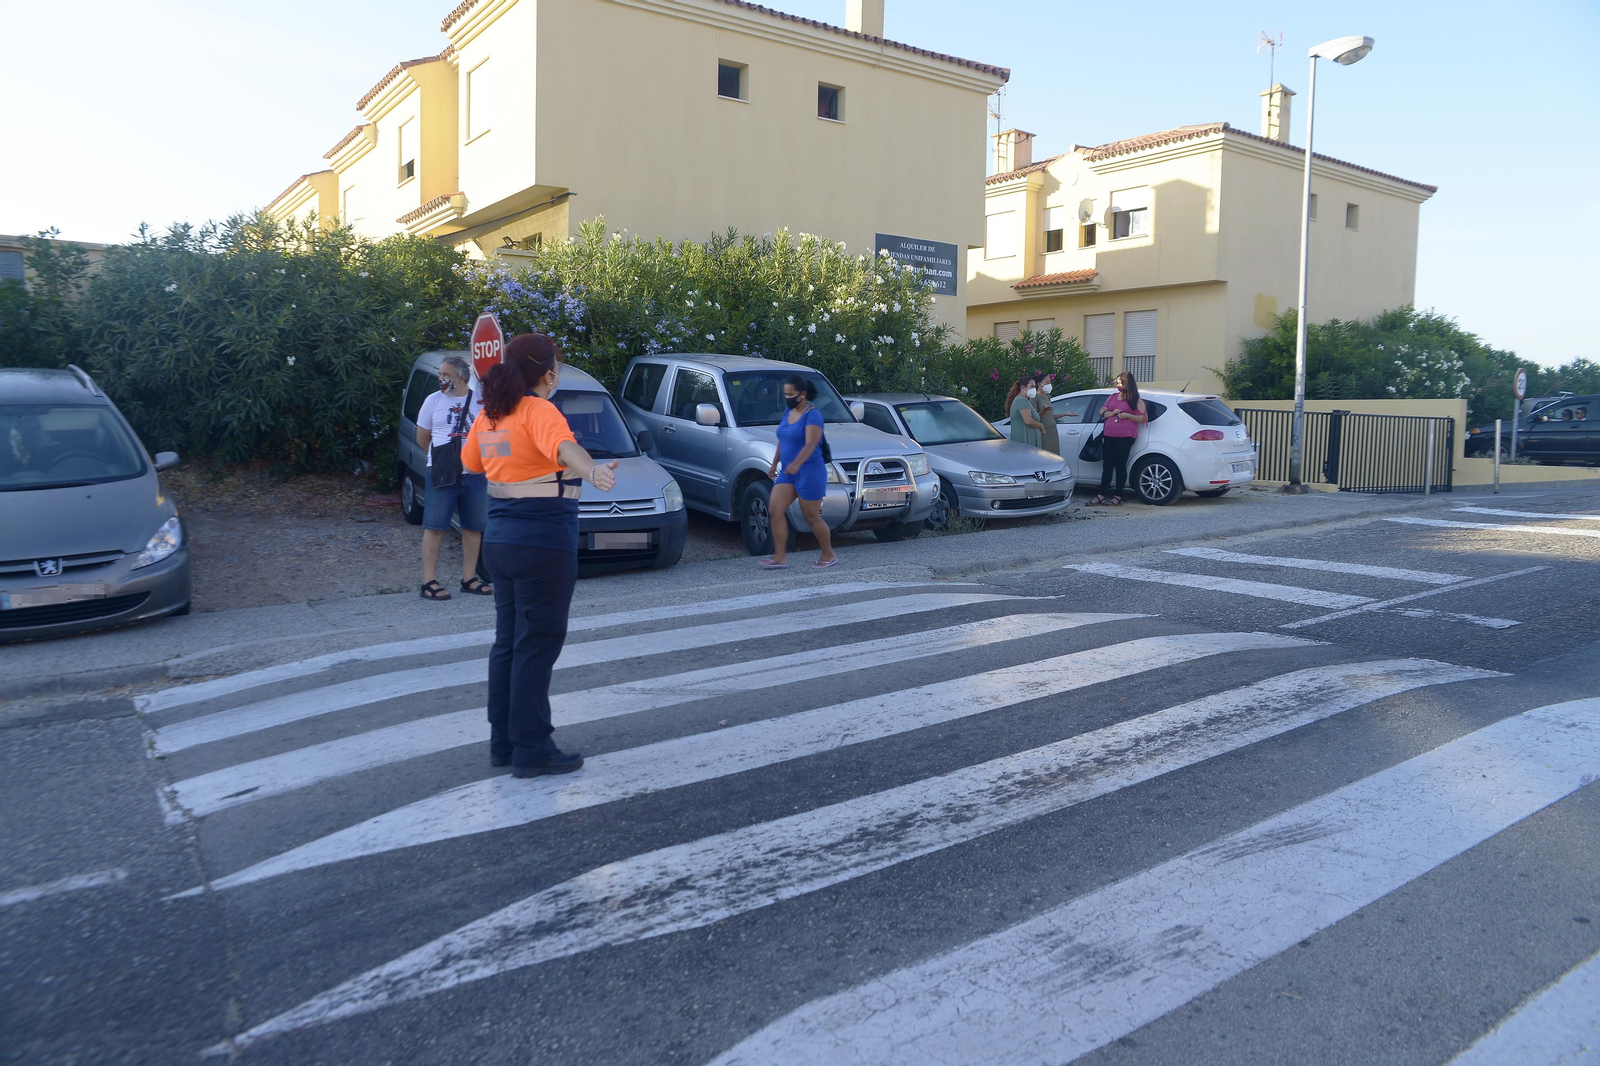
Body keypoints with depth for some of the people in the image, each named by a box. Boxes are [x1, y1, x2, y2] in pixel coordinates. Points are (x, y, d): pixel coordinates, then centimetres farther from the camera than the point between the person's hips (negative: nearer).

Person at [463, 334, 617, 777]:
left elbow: (469, 461, 26)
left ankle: (503, 742, 25)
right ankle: (532, 751, 6)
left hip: (499, 538, 8)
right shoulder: (538, 411, -15)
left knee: (508, 640, 16)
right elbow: (563, 446, -38)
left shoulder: (489, 414, 8)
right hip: (543, 542, -8)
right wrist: (593, 471, -55)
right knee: (537, 645, -1)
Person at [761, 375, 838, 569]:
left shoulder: (812, 415, -13)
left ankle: (829, 555, 16)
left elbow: (811, 444, -26)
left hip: (809, 472, -8)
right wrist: (774, 464, 20)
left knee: (812, 517, -1)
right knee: (775, 510, -4)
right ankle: (780, 556, 0)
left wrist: (796, 464, -39)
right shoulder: (788, 413, 13)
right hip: (788, 472, 8)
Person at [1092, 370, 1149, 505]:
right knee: (1107, 466, 4)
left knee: (1120, 466, -1)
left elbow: (1144, 418, -3)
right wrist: (1111, 413, -3)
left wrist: (1127, 416, -14)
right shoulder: (1113, 396, 17)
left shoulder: (1136, 400, 1)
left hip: (1125, 437, -5)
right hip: (1109, 436, 5)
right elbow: (1102, 411, 18)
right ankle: (1101, 496, 5)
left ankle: (1118, 497, 5)